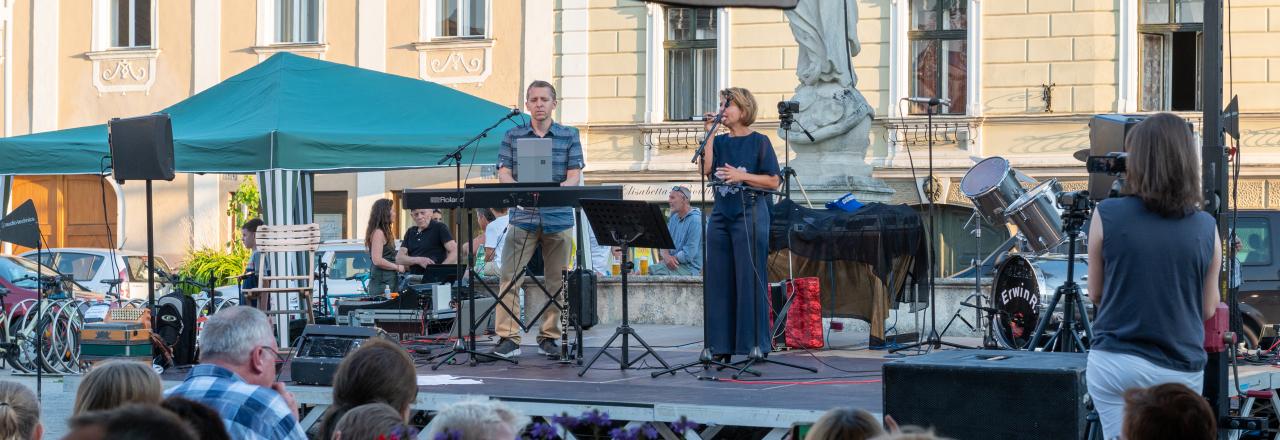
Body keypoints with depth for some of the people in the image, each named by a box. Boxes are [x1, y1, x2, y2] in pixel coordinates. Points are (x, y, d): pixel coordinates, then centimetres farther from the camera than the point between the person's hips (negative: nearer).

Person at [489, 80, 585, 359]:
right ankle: (509, 338, -7)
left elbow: (574, 176, 1)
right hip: (522, 217, 0)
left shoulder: (569, 136, 8)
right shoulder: (513, 136, 9)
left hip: (558, 218, 0)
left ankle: (549, 337, 15)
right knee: (509, 278, -9)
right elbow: (504, 174, 2)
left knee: (556, 282, 5)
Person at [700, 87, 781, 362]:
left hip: (749, 214, -5)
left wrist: (742, 176, -13)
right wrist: (709, 134, -3)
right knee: (719, 280, 4)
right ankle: (721, 345, 9)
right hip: (721, 214, 5)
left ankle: (754, 345, 2)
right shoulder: (720, 142, 13)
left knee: (749, 280, -4)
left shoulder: (759, 142, 0)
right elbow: (706, 170, -3)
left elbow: (773, 181, -4)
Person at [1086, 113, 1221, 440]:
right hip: (1181, 370, 1)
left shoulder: (1107, 216, -7)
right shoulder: (1206, 228, -2)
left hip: (1115, 362, -1)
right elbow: (1208, 310, 7)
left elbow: (1095, 295, 5)